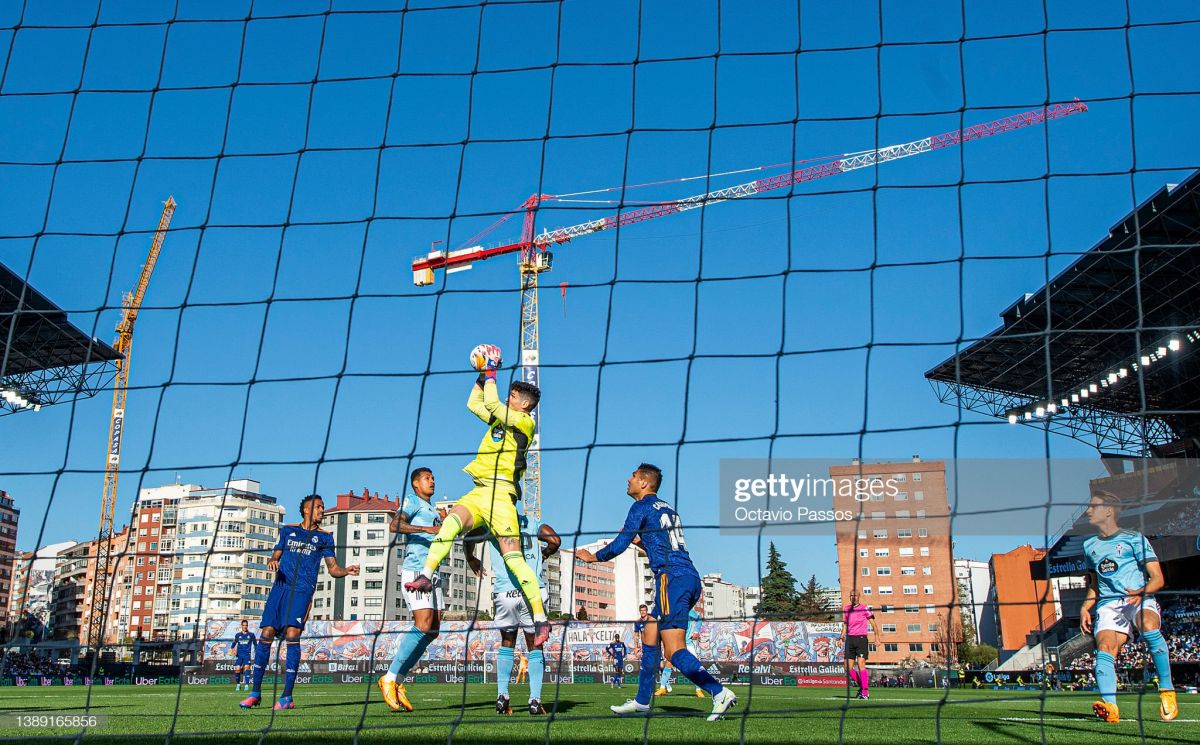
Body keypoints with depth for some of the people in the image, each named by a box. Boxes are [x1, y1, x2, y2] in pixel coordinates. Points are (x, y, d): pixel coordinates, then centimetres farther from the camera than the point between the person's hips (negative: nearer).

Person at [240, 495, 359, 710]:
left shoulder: (324, 537, 12)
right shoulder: (288, 530, 17)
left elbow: (333, 569, 11)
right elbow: (276, 554, 21)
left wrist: (347, 570, -9)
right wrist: (272, 561, -2)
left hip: (303, 590, -2)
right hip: (280, 586, 2)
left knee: (292, 634, -17)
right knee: (266, 634, -6)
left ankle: (287, 696, -13)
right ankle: (255, 692, 5)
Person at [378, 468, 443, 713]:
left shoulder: (433, 510, 27)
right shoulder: (412, 501, 0)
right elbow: (395, 525, -19)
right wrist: (429, 529, -27)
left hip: (433, 572, 9)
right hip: (415, 570, -9)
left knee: (433, 629, 1)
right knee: (423, 626, -19)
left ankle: (398, 680, 5)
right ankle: (390, 678, -11)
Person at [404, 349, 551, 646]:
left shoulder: (525, 422, 0)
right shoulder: (502, 419, 25)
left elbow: (491, 403, -12)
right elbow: (474, 404, 36)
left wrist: (492, 371, -1)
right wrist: (483, 376, 27)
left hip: (500, 492, -8)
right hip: (479, 491, 8)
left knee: (513, 557, -14)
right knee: (451, 521, -24)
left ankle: (540, 619, -12)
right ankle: (426, 575, -35)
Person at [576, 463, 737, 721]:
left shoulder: (642, 507, 0)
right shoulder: (667, 508, 24)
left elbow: (619, 545, -2)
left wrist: (593, 557, 14)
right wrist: (638, 539, 39)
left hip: (672, 577, -9)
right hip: (690, 577, 9)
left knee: (675, 650, -13)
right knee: (649, 636, 15)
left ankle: (720, 693, -24)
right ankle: (642, 701, 18)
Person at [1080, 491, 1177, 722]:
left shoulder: (1134, 538, 5)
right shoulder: (1090, 546, 21)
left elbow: (1157, 578, -1)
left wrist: (1143, 592, -22)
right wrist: (1085, 607, 11)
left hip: (1140, 601, -4)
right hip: (1108, 605, 4)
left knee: (1148, 625, -37)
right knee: (1105, 648, -25)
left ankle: (1167, 691, -26)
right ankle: (1110, 707, -39)